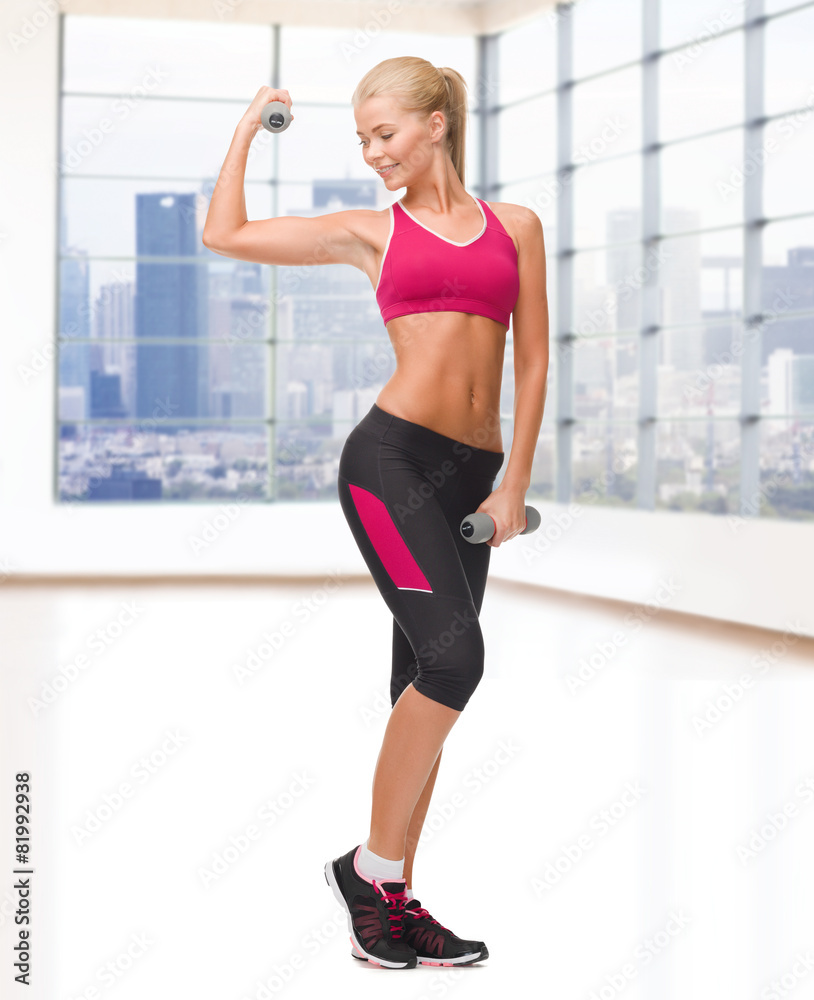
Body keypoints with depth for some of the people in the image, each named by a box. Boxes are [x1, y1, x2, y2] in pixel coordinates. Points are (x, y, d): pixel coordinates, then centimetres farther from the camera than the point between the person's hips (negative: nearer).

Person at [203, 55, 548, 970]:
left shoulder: (516, 227, 14)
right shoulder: (372, 231, 11)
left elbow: (532, 364, 11)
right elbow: (224, 233, 11)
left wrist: (513, 484, 4)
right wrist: (250, 124, 18)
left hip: (469, 474, 3)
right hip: (392, 456, -3)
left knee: (426, 686, 5)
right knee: (452, 655, -21)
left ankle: (393, 905, 12)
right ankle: (371, 865, -6)